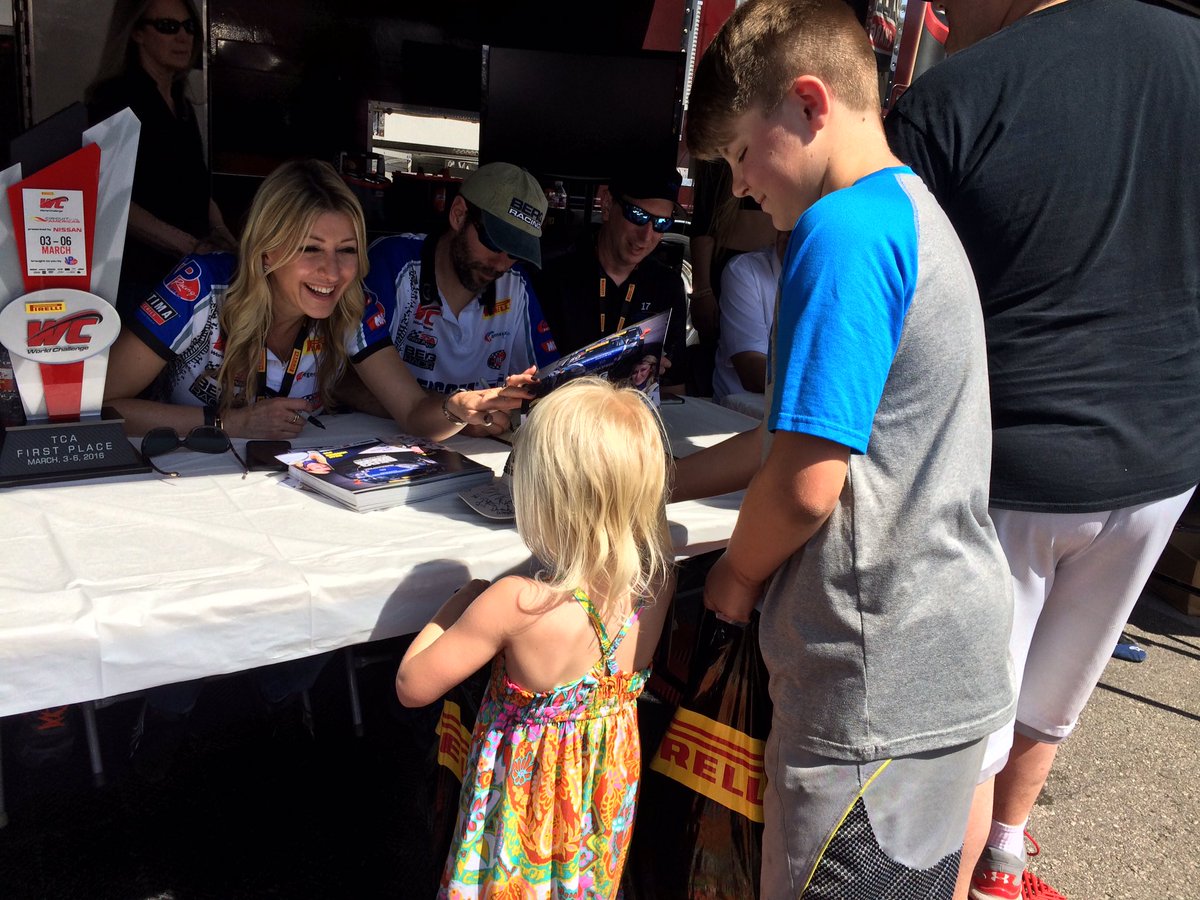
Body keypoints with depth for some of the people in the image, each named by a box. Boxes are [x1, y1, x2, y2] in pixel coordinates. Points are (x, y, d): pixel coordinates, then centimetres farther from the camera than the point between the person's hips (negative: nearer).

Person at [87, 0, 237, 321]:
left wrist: (221, 235, 1)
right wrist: (190, 245, -20)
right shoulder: (115, 99, -8)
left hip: (190, 272, 7)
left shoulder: (183, 106, 16)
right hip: (139, 272, -7)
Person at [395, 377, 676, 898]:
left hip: (529, 797, -4)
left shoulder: (514, 604, -34)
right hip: (609, 792, 4)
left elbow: (412, 687, -21)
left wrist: (463, 600, -11)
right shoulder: (658, 581, -20)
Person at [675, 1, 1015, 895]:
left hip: (878, 684, -9)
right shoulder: (916, 211, 12)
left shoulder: (843, 231, -19)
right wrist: (654, 484, 13)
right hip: (949, 653, 9)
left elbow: (805, 484, -23)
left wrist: (738, 574, -2)